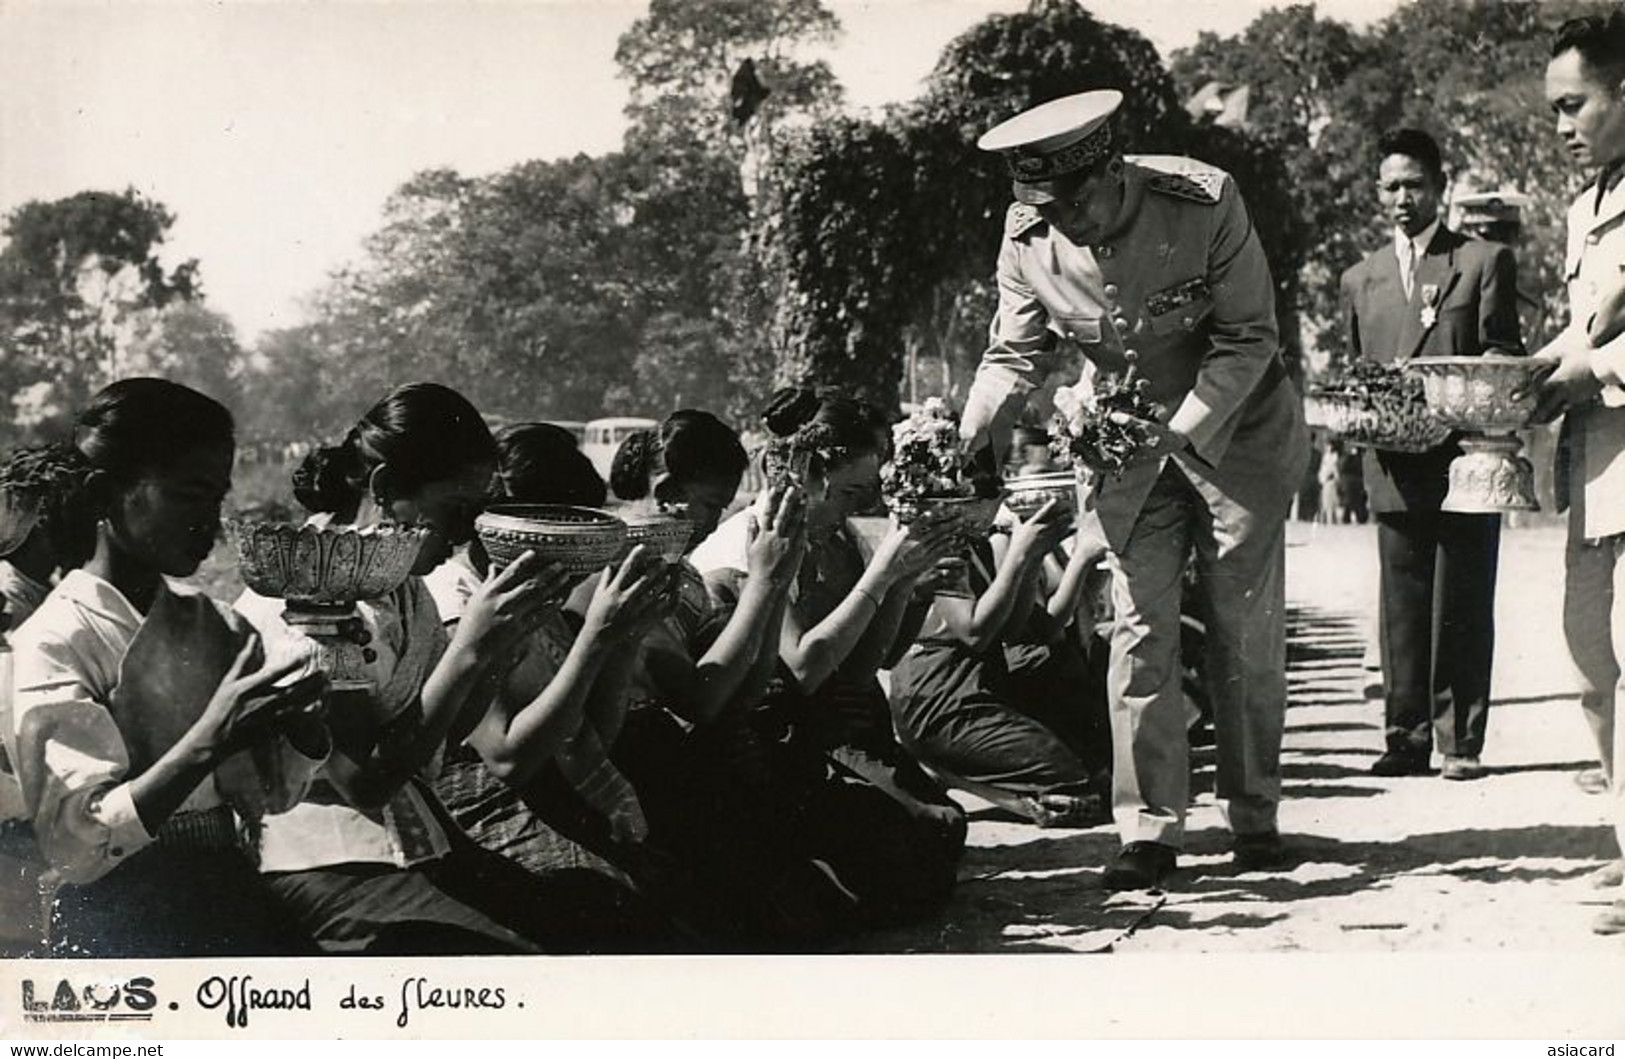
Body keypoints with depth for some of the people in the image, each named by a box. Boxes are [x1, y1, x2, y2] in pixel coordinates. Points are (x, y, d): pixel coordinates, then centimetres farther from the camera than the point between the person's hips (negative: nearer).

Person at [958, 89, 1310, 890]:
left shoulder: (1204, 203, -25)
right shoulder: (1027, 239, -15)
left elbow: (1249, 338, -18)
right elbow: (1016, 354, -2)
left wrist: (1183, 427, -30)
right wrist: (964, 444, -18)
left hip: (1235, 430, -2)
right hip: (1128, 439, 2)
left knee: (1247, 635, 3)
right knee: (1139, 630, -3)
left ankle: (1255, 818, 16)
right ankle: (1148, 830, 3)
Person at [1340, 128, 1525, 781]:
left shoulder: (1485, 262, 8)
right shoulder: (1359, 279, 19)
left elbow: (1503, 359, 3)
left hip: (1464, 462, -3)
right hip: (1394, 469, 3)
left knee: (1462, 607, -2)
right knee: (1402, 609, 3)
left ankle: (1460, 743, 3)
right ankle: (1407, 739, 8)